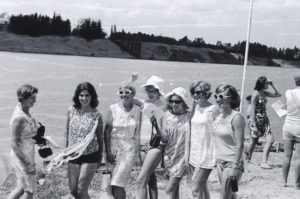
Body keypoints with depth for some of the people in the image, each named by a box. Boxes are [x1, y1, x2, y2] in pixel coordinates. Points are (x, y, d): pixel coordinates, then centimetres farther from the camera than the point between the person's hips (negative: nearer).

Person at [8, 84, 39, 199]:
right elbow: (14, 144, -23)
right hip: (22, 158, -9)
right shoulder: (19, 117, -24)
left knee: (21, 188, 21)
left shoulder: (26, 112, 3)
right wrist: (27, 164, -22)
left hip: (27, 155, 9)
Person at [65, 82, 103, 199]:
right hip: (73, 155, 4)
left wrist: (100, 156, 9)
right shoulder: (71, 111, -1)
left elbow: (100, 137, 2)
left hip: (90, 156, -3)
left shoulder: (96, 115, -8)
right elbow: (67, 132, 11)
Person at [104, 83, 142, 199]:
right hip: (114, 147, 1)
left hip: (130, 149, -1)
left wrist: (139, 151, 5)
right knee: (112, 185, 5)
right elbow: (107, 131, -3)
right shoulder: (113, 109, -1)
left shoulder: (138, 110, 3)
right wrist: (108, 151, -9)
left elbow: (138, 133, 7)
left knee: (118, 184, -11)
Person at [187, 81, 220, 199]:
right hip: (194, 152, 7)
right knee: (202, 186, 16)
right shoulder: (194, 108, 9)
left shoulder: (213, 110, -10)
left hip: (207, 153, -7)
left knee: (196, 189, -9)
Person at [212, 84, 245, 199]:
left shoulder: (236, 117, -14)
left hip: (232, 163, -7)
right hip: (220, 162, 7)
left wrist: (234, 167, -20)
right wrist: (217, 161, 16)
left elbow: (240, 144, -17)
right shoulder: (219, 117, 9)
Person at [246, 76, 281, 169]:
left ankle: (264, 162, -5)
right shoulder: (255, 94, -15)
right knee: (254, 141, 7)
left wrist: (272, 85, 5)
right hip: (256, 120, -7)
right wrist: (254, 126, -19)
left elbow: (278, 95, 18)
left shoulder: (265, 93, 7)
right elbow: (253, 111, -17)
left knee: (270, 140, -6)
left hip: (264, 119, 7)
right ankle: (247, 158, 29)